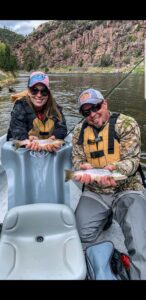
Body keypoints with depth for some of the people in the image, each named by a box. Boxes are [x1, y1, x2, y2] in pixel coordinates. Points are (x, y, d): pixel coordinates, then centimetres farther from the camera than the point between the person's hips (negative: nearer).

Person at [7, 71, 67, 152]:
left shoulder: (54, 107, -1)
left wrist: (54, 139, -31)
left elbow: (61, 127, -9)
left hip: (49, 149, 3)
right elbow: (17, 130, -22)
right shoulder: (20, 107, -9)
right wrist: (27, 142, -44)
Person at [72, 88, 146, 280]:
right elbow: (77, 159, 7)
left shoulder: (127, 124, -5)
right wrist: (83, 168, -19)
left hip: (127, 189, -3)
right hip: (94, 192, 4)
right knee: (80, 238, -9)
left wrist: (115, 169, -33)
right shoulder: (79, 131, 6)